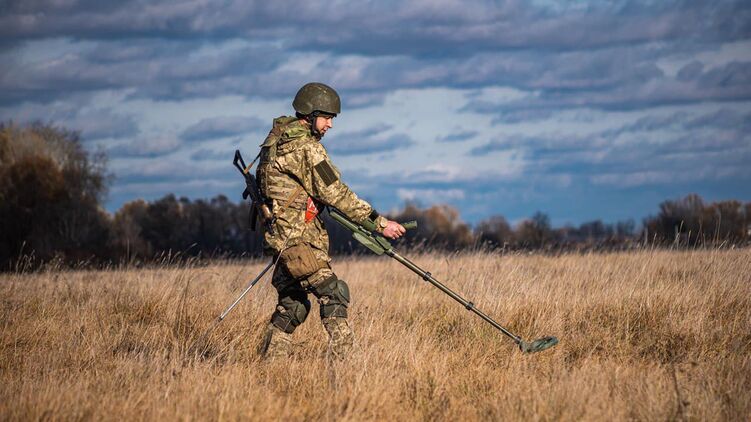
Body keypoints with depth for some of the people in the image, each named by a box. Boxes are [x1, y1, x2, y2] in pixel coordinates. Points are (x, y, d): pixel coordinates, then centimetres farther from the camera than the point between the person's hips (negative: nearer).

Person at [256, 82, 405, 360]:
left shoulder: (276, 139, 15)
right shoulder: (307, 147, -14)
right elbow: (335, 194, -16)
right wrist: (379, 222, -13)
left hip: (281, 238, 10)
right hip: (298, 238, -10)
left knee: (292, 306, 15)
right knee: (332, 295, -12)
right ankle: (340, 361, -20)